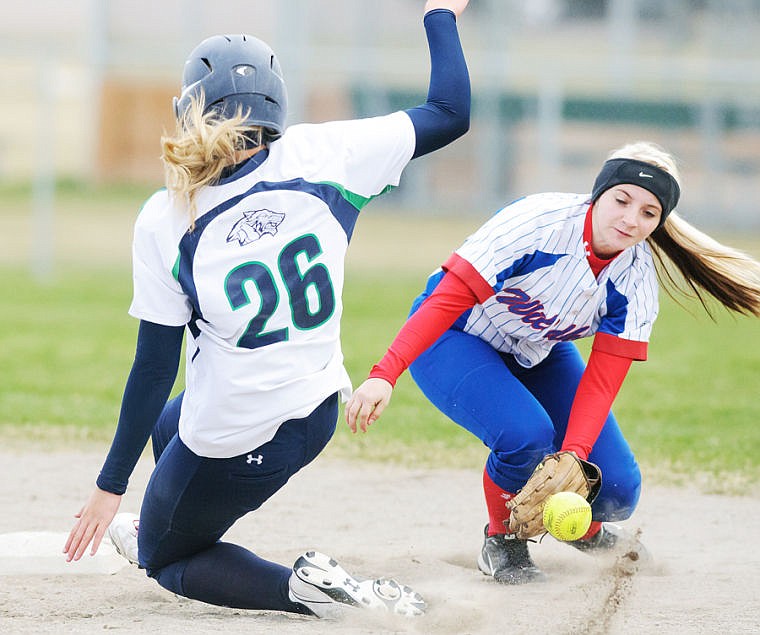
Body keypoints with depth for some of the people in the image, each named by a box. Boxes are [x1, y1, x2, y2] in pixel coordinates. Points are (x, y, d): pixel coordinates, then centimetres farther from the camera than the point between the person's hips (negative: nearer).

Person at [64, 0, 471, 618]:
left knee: (165, 559, 20)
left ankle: (303, 586, -4)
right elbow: (450, 113, -4)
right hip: (315, 415, 5)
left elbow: (154, 369, -13)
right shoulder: (319, 155, -12)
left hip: (231, 444, -5)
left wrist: (110, 486, -3)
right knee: (169, 423, 34)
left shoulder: (166, 220, -17)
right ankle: (153, 533, 59)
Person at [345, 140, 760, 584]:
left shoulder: (636, 274, -17)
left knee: (616, 488, -7)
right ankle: (503, 539, -2)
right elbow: (448, 299, -36)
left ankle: (585, 529, 31)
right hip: (455, 339, -5)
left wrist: (572, 458, -37)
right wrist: (385, 376, -46)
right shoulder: (539, 222, -33)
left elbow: (602, 379, -20)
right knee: (526, 434, -33)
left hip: (538, 355, 5)